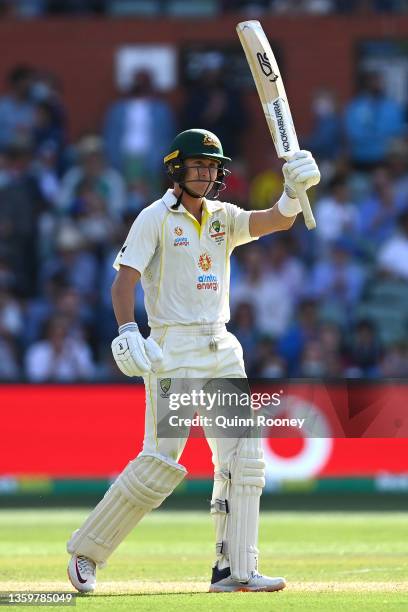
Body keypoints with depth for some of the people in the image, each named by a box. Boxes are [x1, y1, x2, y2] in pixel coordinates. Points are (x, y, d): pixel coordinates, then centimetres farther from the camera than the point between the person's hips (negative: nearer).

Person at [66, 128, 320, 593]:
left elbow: (276, 221, -5)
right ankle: (86, 551, 1)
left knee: (244, 458, 0)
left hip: (222, 350, 6)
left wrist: (294, 190, -26)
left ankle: (235, 570, 2)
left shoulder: (225, 218, 11)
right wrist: (127, 332, -29)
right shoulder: (156, 218, -4)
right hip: (173, 351, -6)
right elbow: (124, 279, -13)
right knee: (159, 463, -11)